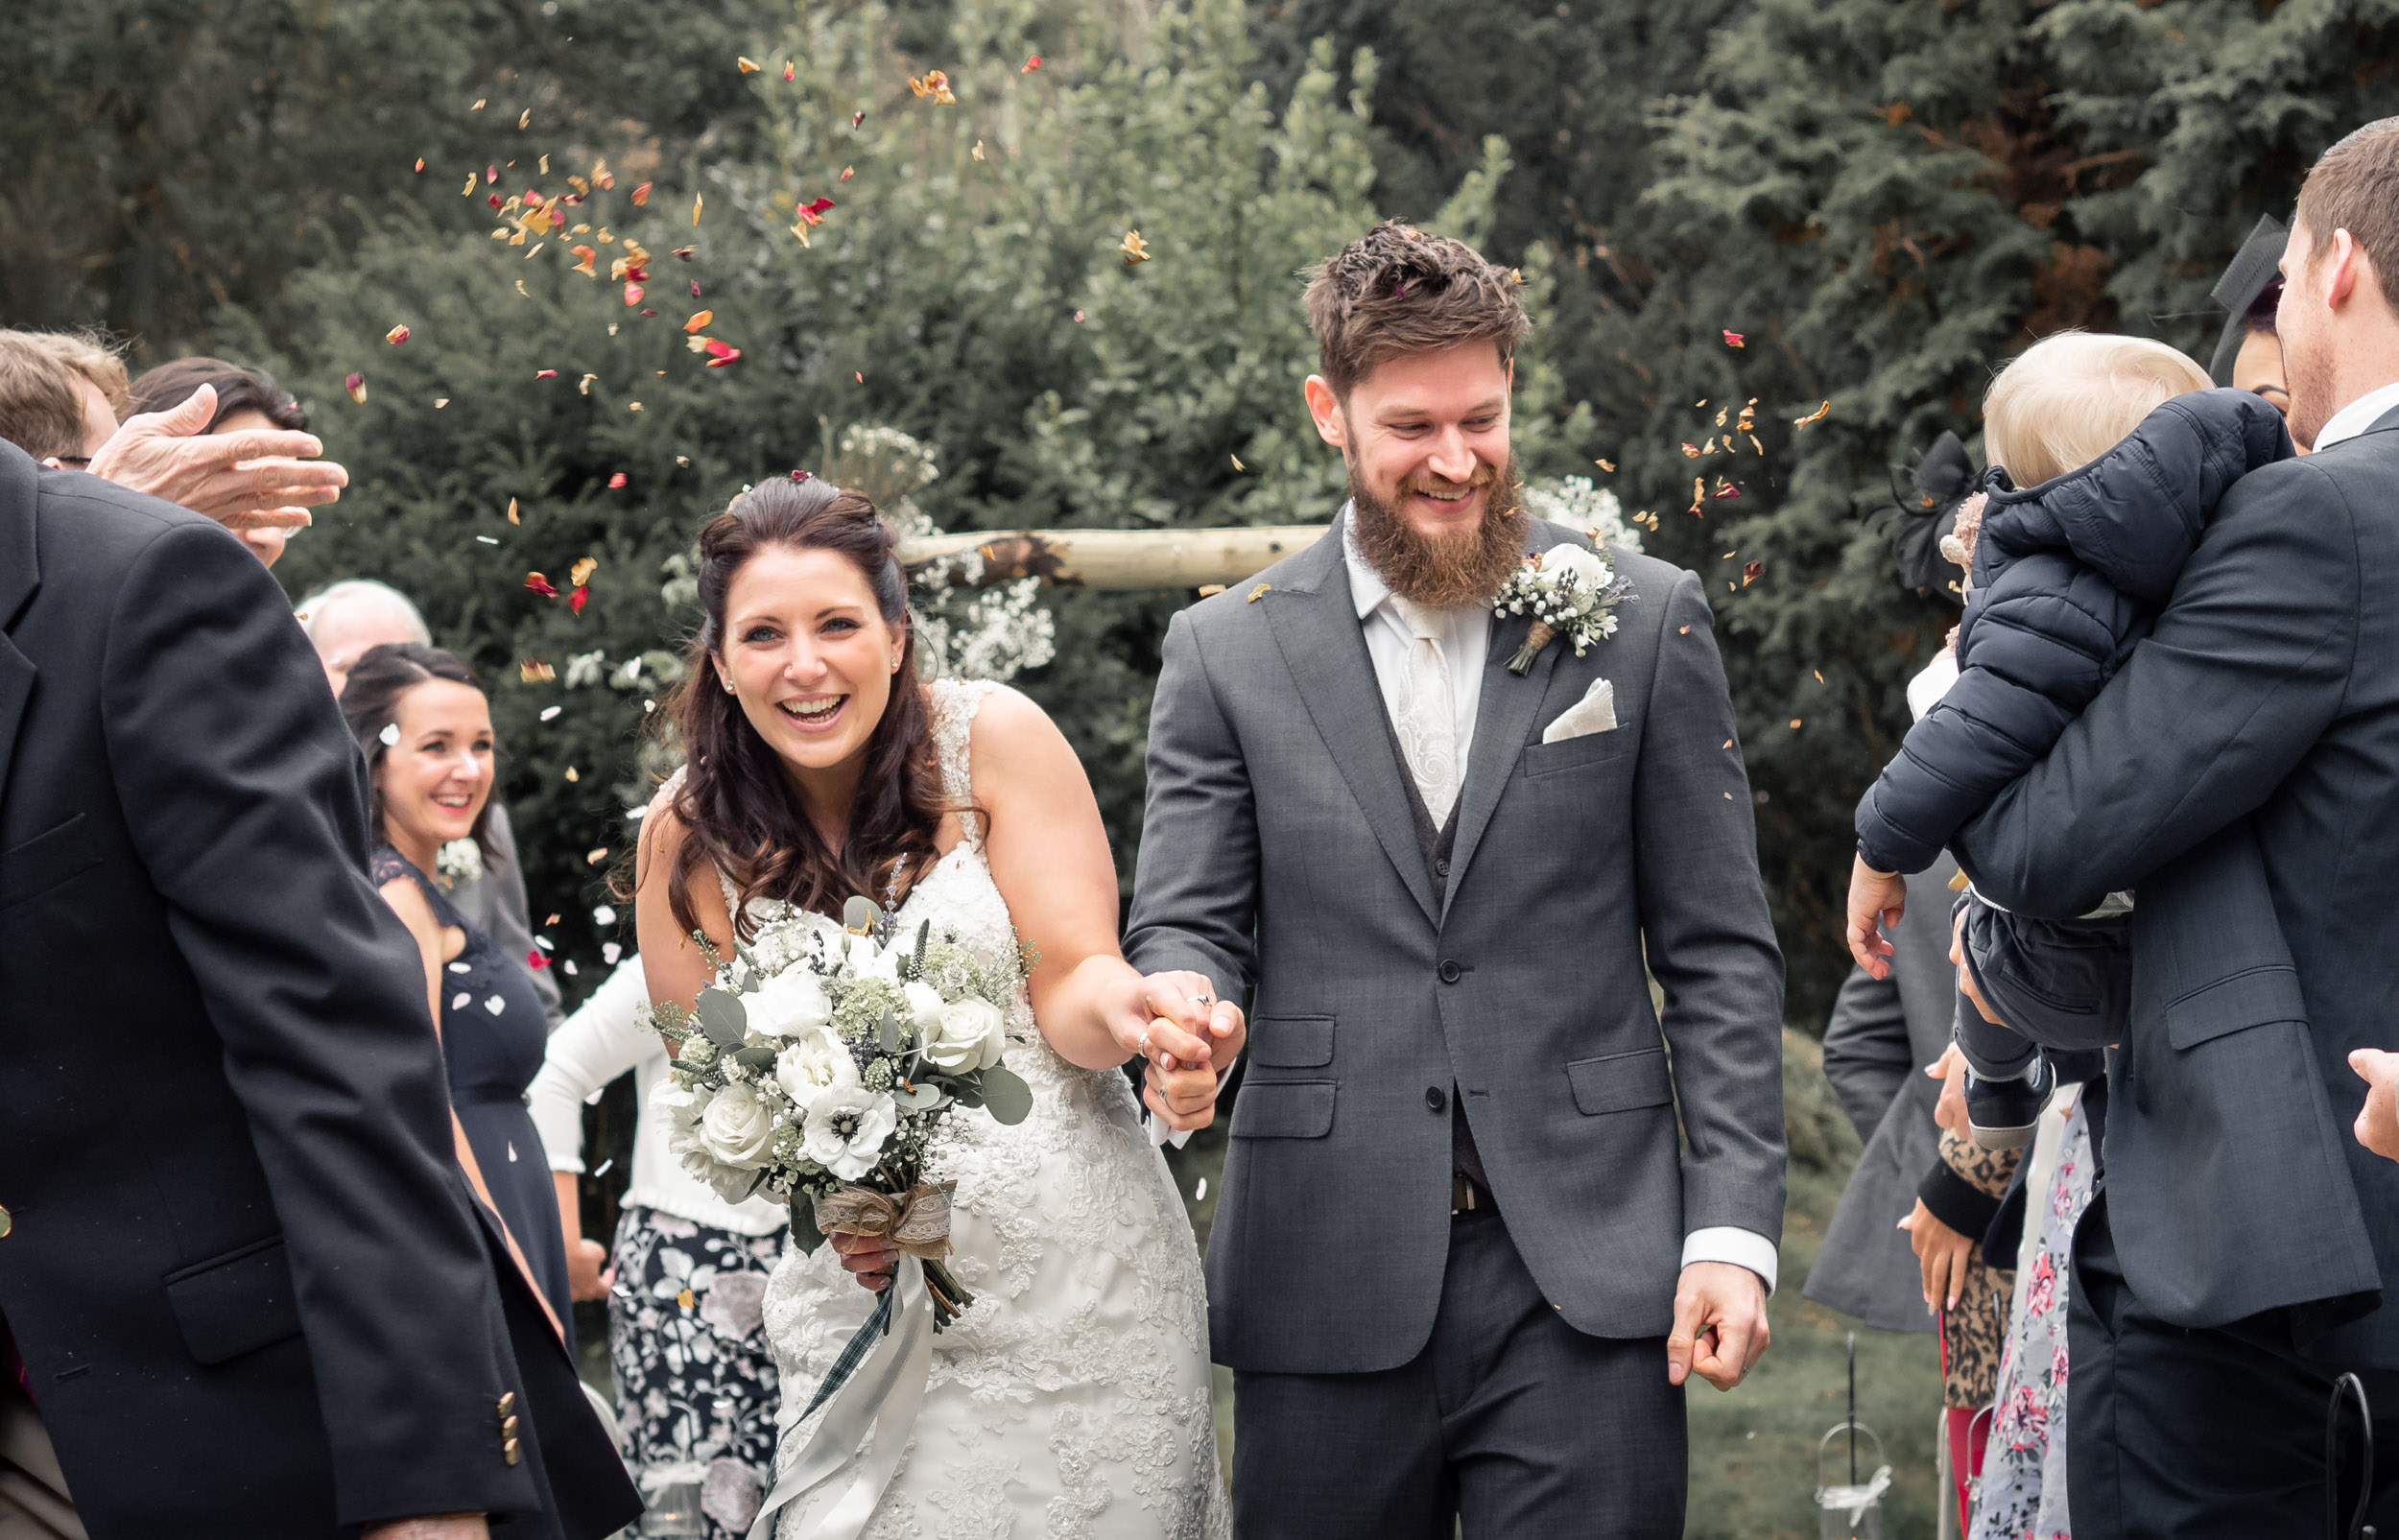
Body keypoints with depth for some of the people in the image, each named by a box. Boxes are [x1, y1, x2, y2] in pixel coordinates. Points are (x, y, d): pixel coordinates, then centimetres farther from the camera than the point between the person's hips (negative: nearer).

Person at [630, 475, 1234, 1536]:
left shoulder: (992, 738, -7)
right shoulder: (690, 834, -2)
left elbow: (1068, 982, -10)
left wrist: (1133, 1012, -34)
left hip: (1085, 1278, -1)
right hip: (868, 1305, 1)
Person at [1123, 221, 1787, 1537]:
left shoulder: (1643, 620, 6)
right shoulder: (1225, 652, 7)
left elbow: (1719, 954, 5)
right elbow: (1186, 924, 4)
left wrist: (1732, 1228, -3)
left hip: (1584, 1280, -1)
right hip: (1326, 1281, 1)